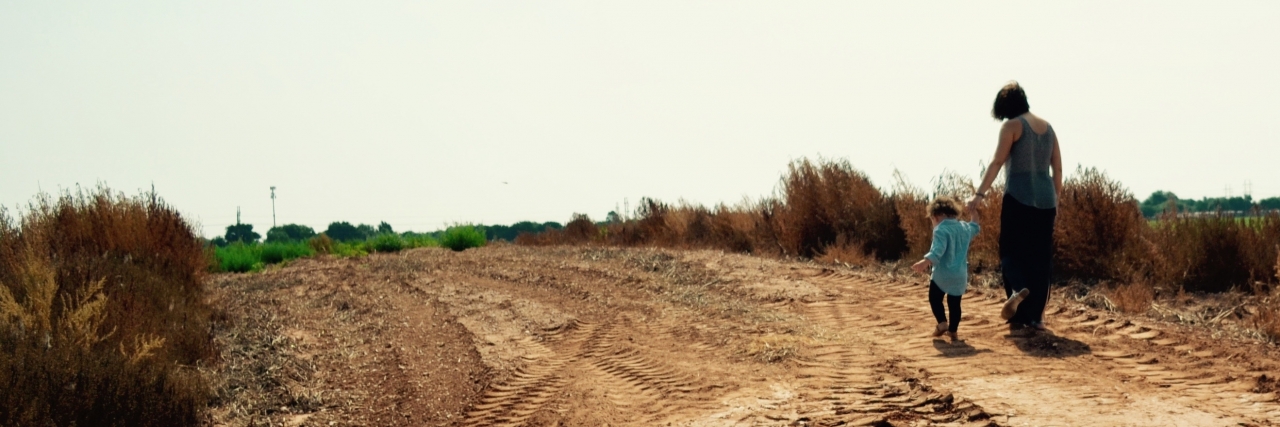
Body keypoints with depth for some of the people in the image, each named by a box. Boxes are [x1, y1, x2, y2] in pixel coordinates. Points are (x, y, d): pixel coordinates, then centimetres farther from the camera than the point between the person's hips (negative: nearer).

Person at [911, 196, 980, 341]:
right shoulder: (965, 227, 9)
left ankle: (942, 323, -6)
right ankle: (953, 331, 14)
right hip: (960, 275, 6)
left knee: (935, 298, 11)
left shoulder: (941, 230, -15)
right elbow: (974, 229, 34)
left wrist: (926, 262, -41)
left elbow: (938, 250, -29)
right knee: (955, 303, 14)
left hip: (943, 274, -6)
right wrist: (974, 216, 51)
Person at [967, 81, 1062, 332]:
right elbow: (1057, 169, 14)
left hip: (1018, 198, -5)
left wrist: (980, 194, -14)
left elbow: (997, 163, -13)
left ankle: (1018, 289, -26)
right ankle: (1036, 317, 9)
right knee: (1040, 256, 9)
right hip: (1045, 199, 5)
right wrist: (1056, 200, 21)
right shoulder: (1047, 127, 13)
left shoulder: (1012, 126, -5)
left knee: (1012, 251, 4)